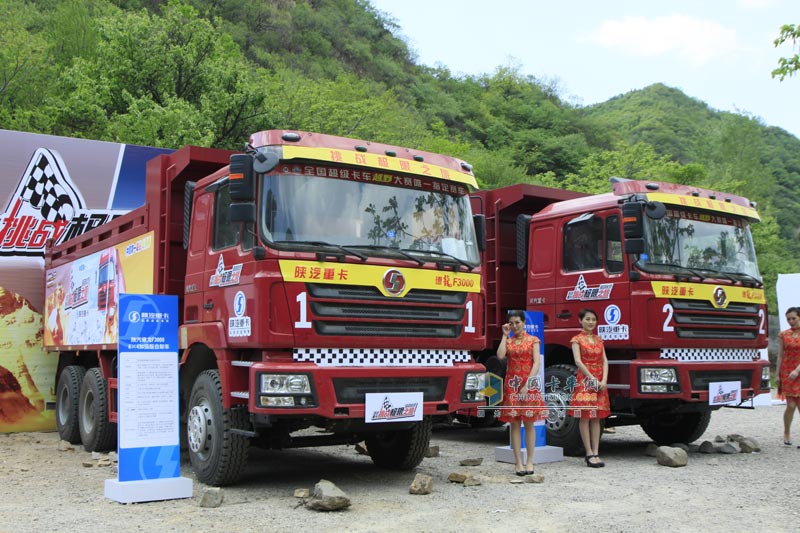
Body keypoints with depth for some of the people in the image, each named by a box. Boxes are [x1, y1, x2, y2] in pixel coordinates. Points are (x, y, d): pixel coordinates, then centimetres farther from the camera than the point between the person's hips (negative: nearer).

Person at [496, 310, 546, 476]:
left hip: (529, 383, -2)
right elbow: (500, 356, -9)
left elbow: (537, 363, -5)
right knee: (515, 423, 1)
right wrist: (505, 335, -2)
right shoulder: (507, 341, 11)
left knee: (529, 423, 0)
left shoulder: (533, 340, 4)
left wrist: (527, 384, -15)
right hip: (511, 384, 2)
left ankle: (529, 462, 5)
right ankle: (518, 462, 3)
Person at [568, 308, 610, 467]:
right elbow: (578, 361, -11)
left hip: (600, 382, 5)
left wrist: (604, 380, -7)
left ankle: (596, 453, 6)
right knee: (584, 417, -5)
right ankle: (589, 454, -3)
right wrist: (592, 379, -17)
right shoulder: (577, 340, -1)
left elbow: (604, 361, 8)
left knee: (597, 417, 4)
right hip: (584, 381, -5)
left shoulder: (598, 340, 14)